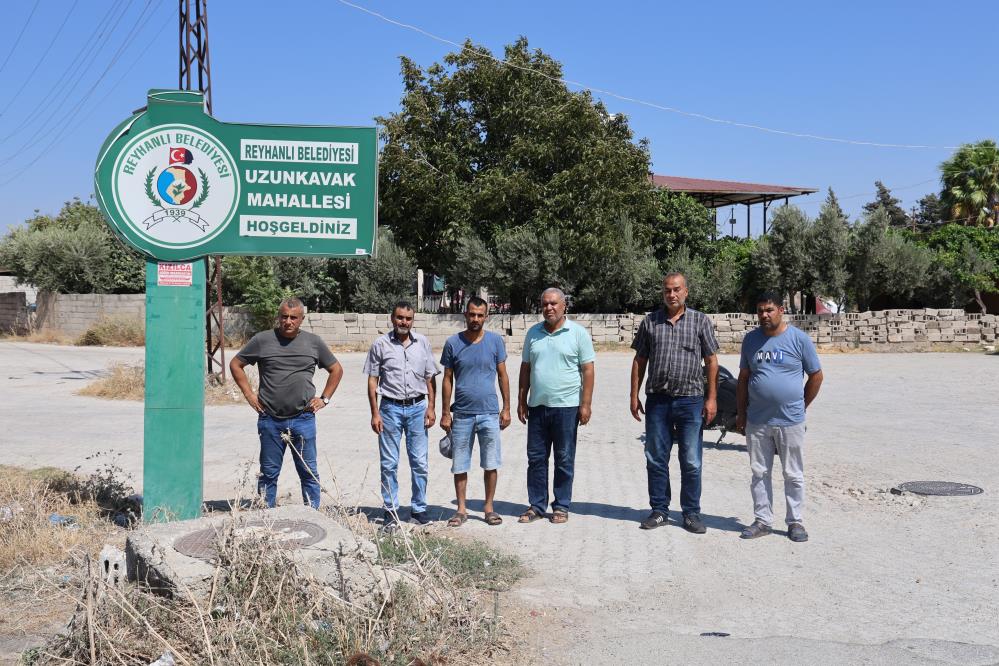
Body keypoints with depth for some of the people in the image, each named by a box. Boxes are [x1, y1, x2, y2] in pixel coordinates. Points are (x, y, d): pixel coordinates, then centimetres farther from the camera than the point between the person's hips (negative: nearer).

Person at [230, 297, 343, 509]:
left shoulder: (314, 342, 5)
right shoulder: (262, 340, 1)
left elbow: (336, 369, 18)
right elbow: (235, 364, 12)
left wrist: (324, 398, 9)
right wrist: (249, 394, 5)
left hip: (303, 419, 1)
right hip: (270, 420, 0)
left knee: (309, 472, 4)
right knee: (269, 473, 8)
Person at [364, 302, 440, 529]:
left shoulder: (423, 343, 7)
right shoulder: (380, 345, 0)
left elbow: (430, 378, 10)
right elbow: (372, 381, 1)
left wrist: (430, 407, 1)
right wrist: (375, 413, -4)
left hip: (417, 408, 2)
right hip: (390, 408, -2)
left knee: (420, 463, 4)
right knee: (389, 464, 3)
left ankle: (418, 508, 15)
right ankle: (391, 511, 12)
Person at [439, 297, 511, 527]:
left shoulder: (495, 341, 2)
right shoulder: (453, 343, 0)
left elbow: (502, 376, 7)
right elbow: (447, 380, 4)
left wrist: (506, 408, 3)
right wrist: (445, 413, 2)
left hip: (489, 413, 0)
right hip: (461, 413, 0)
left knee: (491, 464, 5)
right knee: (459, 465, 6)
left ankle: (489, 508, 18)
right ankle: (461, 509, 17)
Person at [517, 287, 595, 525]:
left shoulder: (577, 333, -2)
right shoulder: (533, 333, 10)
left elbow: (587, 370, -4)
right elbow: (525, 369, 14)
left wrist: (585, 404, -9)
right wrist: (521, 401, 10)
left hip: (566, 406, -4)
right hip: (537, 406, 4)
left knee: (564, 460, 4)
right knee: (536, 458, 8)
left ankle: (561, 506, 15)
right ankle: (536, 505, 17)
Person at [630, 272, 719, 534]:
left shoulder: (700, 321, 3)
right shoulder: (650, 322, 8)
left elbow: (711, 362, 3)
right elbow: (639, 361, 11)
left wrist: (711, 398, -4)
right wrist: (634, 396, 5)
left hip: (691, 400, -2)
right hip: (657, 400, 2)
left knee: (691, 462, 3)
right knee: (656, 460, 7)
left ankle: (691, 514, 13)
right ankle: (659, 511, 17)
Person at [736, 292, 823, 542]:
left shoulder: (799, 339, -3)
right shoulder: (751, 339, 7)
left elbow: (816, 375, 4)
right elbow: (743, 378, 12)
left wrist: (801, 407, 6)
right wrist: (741, 413, 9)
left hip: (790, 421, -3)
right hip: (757, 421, 3)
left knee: (794, 475, 5)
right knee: (760, 473, 8)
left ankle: (795, 522, 16)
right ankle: (763, 521, 18)